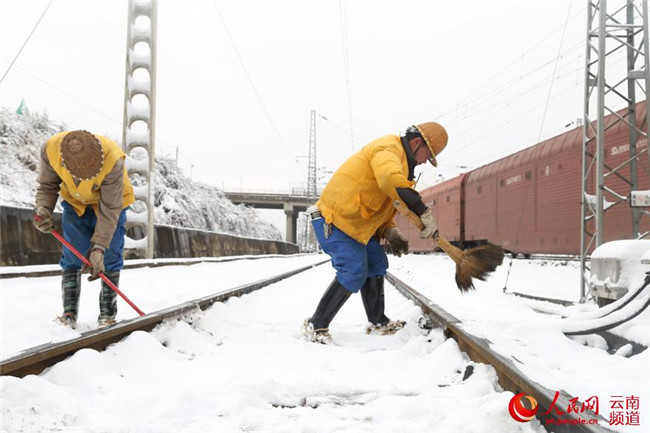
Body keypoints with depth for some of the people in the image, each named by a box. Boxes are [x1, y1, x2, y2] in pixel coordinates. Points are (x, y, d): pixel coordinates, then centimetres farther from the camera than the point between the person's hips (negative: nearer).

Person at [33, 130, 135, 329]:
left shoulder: (113, 161, -41)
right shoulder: (50, 149, -31)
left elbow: (109, 210, -32)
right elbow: (47, 185, -11)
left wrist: (98, 247, -35)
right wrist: (43, 209, -31)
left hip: (111, 202, -3)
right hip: (75, 203, 3)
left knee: (109, 257, -7)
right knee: (72, 256, -3)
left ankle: (108, 313, 3)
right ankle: (69, 313, 2)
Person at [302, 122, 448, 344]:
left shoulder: (400, 163, 18)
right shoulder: (388, 147, -16)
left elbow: (383, 205, 22)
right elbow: (390, 181, -39)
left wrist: (391, 233, 4)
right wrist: (424, 212, -36)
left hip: (355, 223, 11)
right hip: (333, 221, -11)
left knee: (376, 265, 14)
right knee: (353, 273, -17)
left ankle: (377, 323, 27)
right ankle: (316, 326, -5)